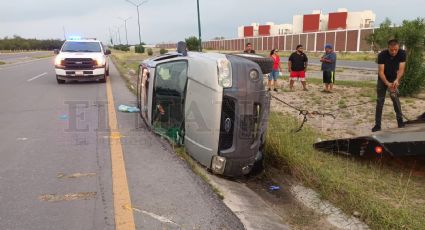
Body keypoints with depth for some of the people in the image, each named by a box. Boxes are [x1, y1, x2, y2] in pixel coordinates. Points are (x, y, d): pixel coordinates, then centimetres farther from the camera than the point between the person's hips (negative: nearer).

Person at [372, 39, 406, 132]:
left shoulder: (402, 53, -21)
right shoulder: (382, 55, -25)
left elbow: (401, 69, -24)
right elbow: (381, 71, -28)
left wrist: (397, 80, -44)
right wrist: (387, 83, -42)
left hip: (394, 79, 1)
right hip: (383, 79, -1)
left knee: (395, 96, -20)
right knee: (380, 101, 0)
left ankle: (400, 119, -8)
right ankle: (377, 124, 6)